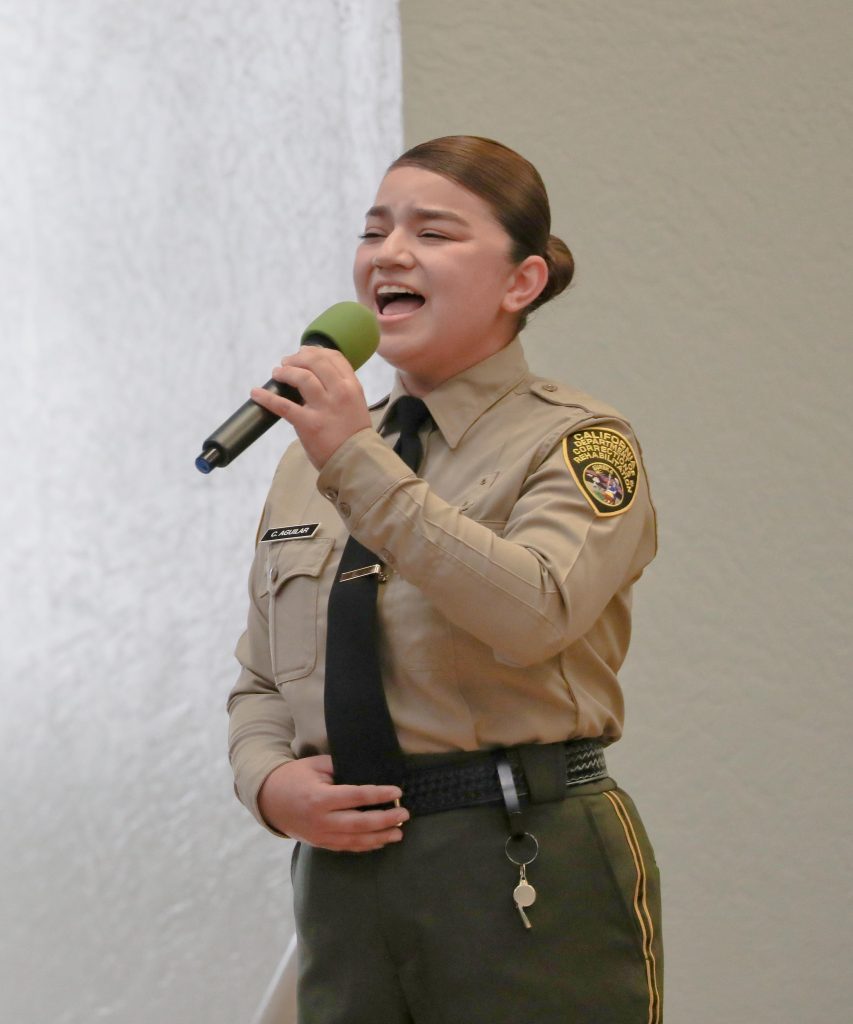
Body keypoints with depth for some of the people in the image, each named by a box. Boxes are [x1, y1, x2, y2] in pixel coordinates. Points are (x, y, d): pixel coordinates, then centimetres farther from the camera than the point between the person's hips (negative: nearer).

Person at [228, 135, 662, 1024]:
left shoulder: (578, 442, -4)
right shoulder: (310, 454, 15)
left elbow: (533, 612, -24)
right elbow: (259, 682, 19)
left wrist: (359, 464, -25)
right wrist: (271, 782, -3)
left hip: (528, 882, -5)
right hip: (343, 874, 5)